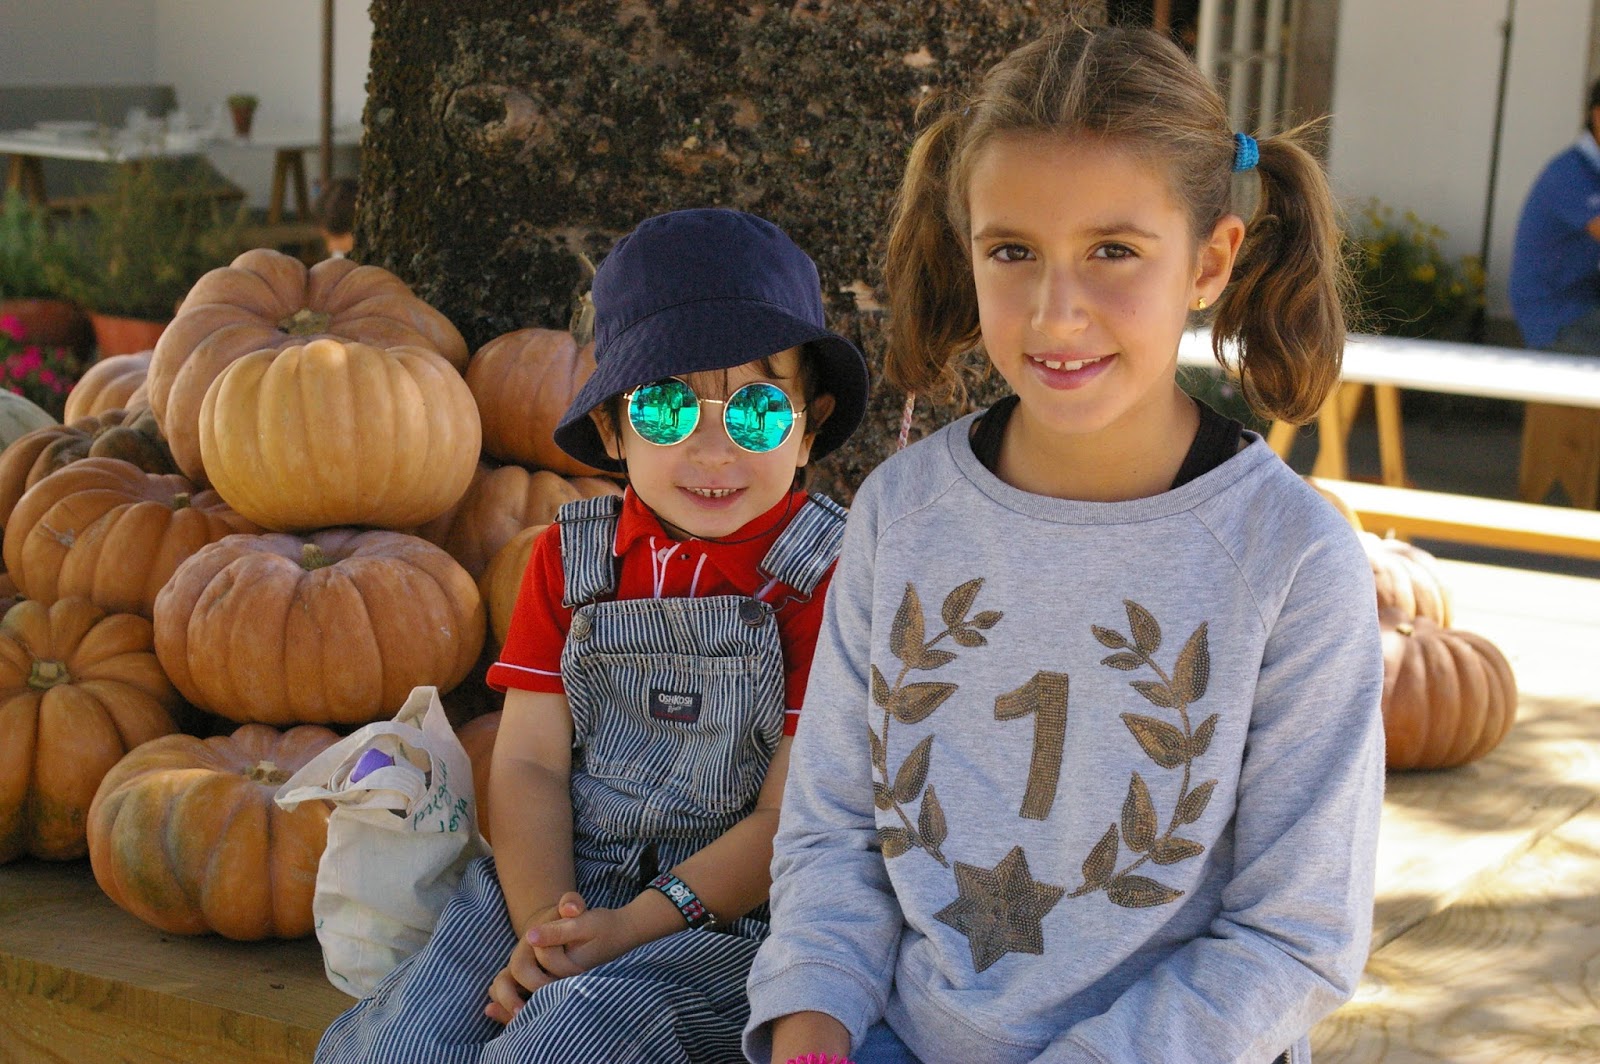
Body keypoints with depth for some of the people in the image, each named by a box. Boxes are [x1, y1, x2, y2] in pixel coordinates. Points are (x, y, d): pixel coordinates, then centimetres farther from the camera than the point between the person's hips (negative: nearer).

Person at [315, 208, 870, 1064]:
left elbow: (791, 816, -9)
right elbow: (529, 764, 4)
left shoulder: (822, 576, -4)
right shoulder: (569, 558, 10)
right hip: (555, 890, 4)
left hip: (732, 914, -4)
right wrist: (540, 925, -14)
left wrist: (633, 927, -19)